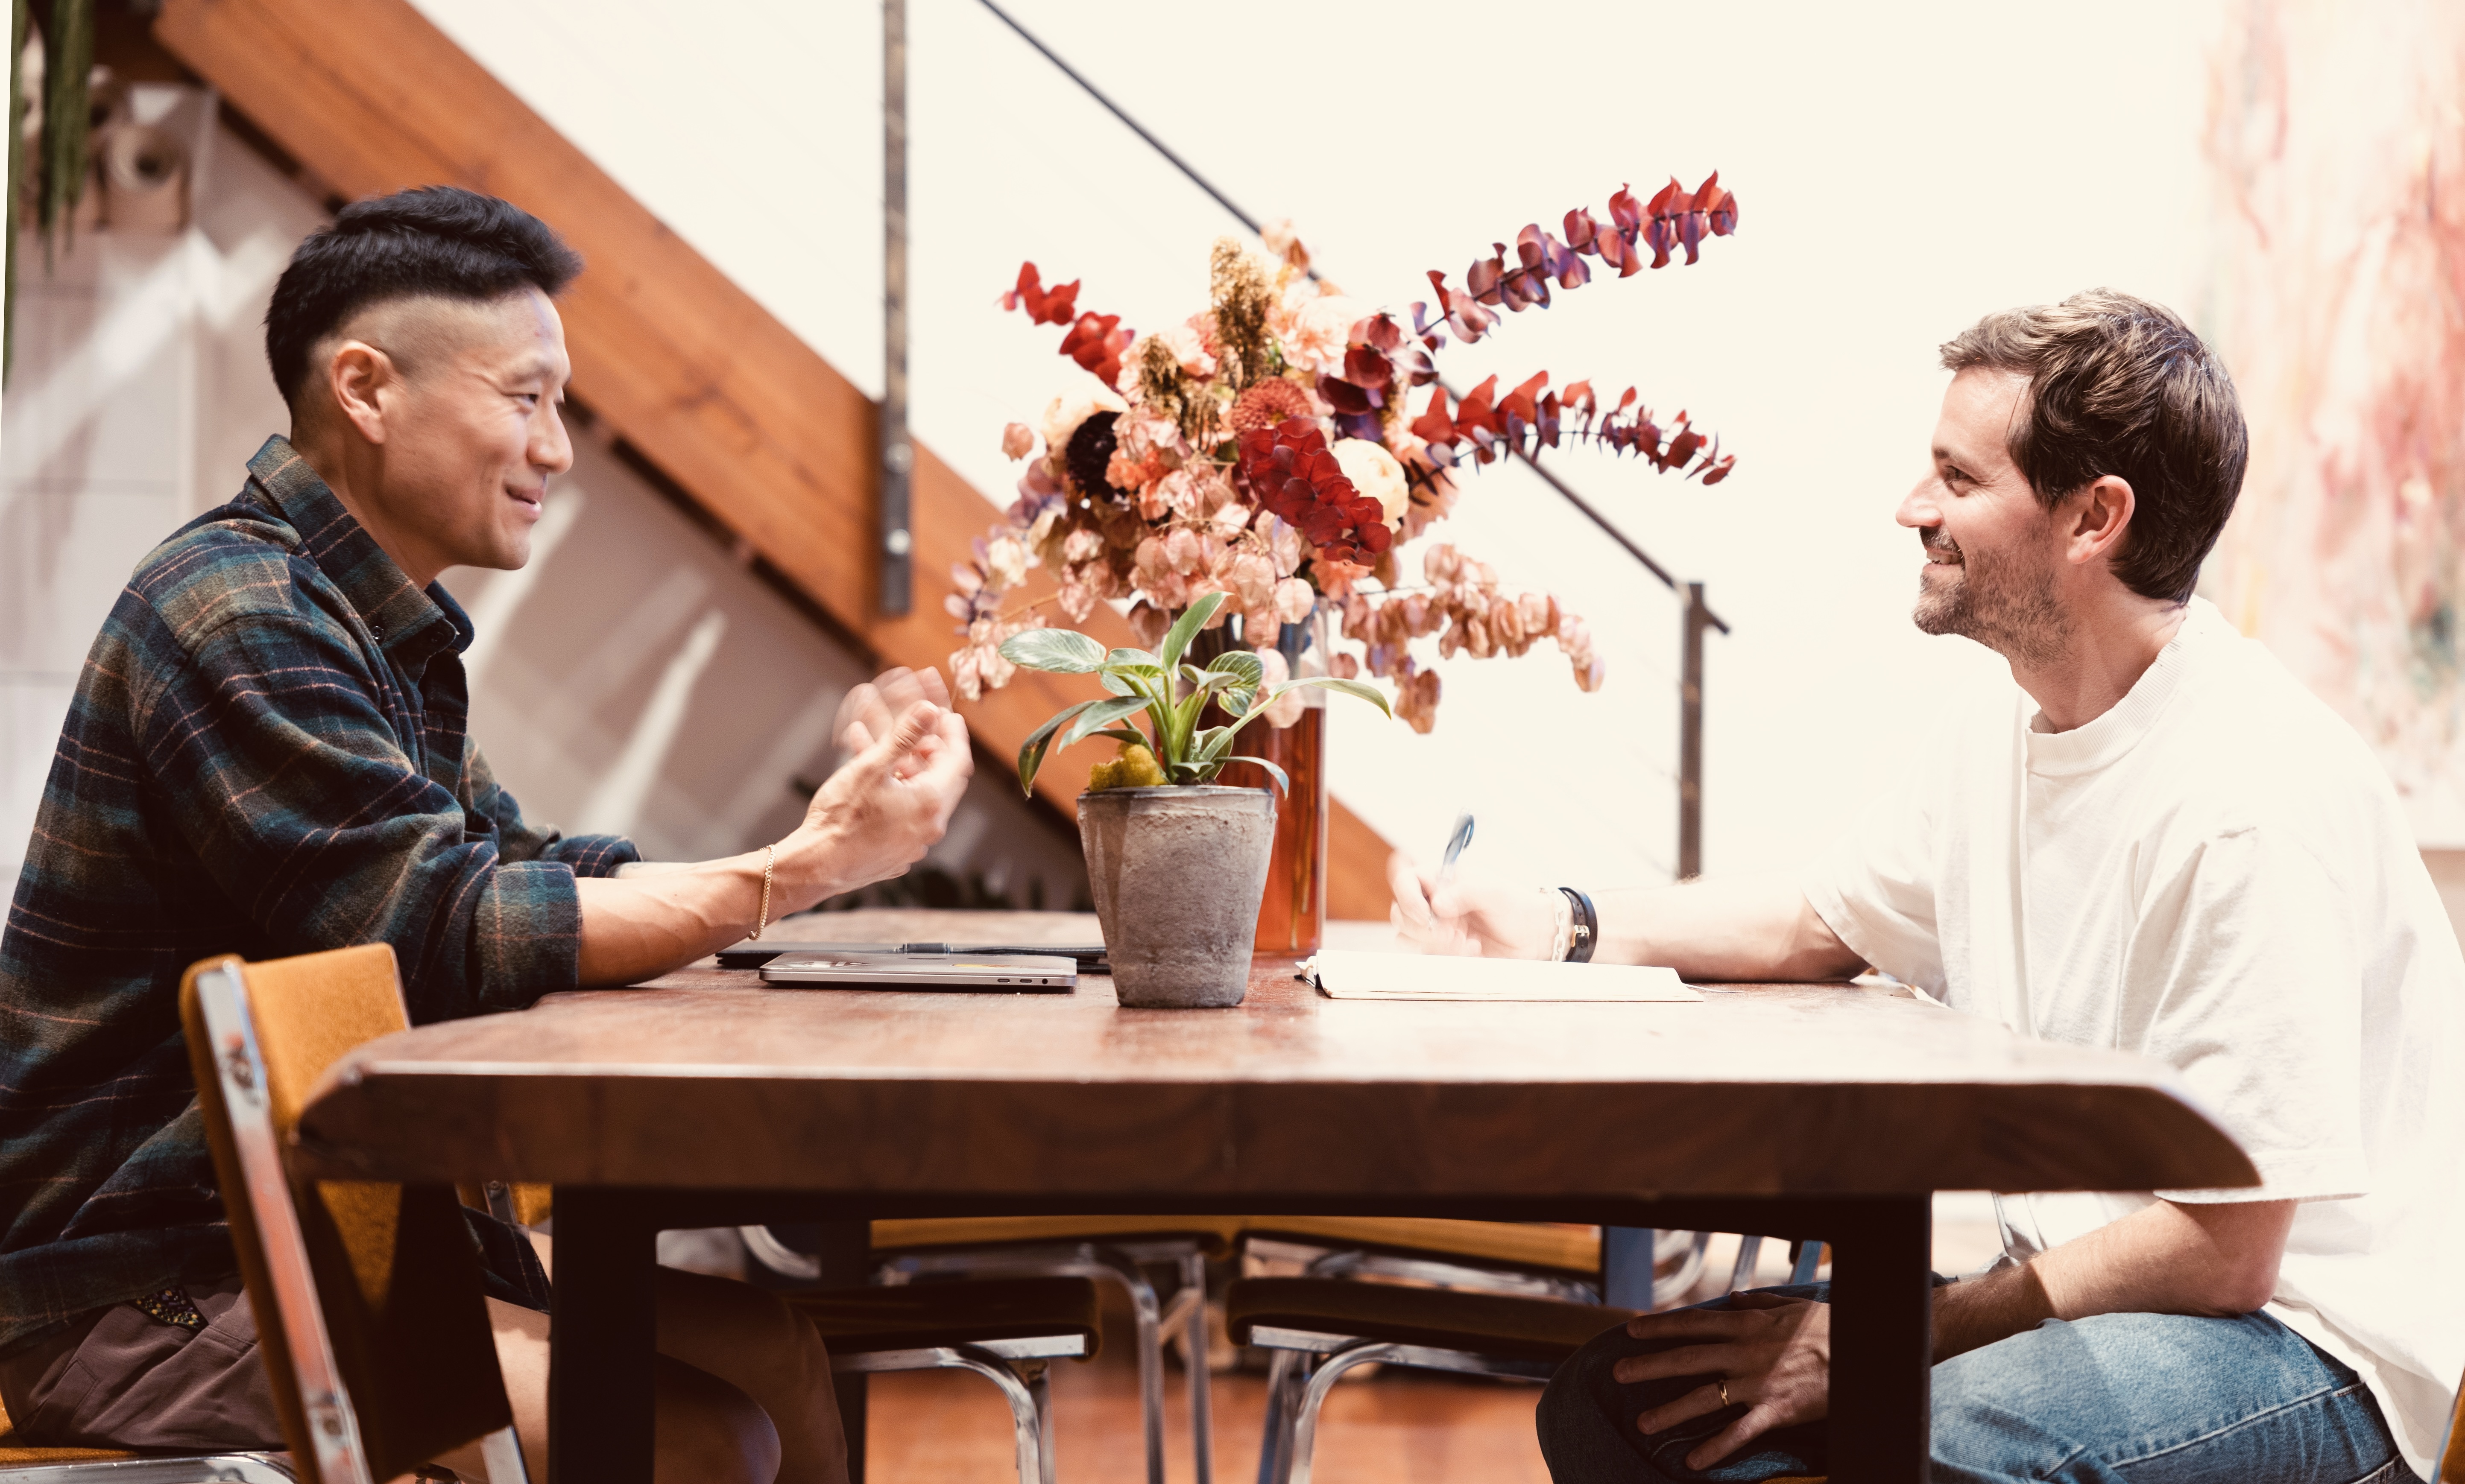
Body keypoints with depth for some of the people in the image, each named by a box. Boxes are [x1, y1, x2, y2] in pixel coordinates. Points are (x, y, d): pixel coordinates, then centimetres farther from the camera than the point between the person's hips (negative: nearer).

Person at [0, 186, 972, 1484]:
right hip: (149, 1283, -10)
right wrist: (800, 874, -20)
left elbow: (522, 875, 13)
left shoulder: (377, 626, 16)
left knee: (776, 1353, -2)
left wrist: (830, 823, 2)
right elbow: (447, 937, -23)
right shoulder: (237, 616, -18)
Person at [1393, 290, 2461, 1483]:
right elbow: (1822, 923, 26)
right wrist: (1556, 928, 13)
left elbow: (2222, 1252, -23)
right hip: (2080, 1286, 8)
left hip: (2300, 1336, -8)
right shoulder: (1998, 738, 6)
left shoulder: (2253, 799, -22)